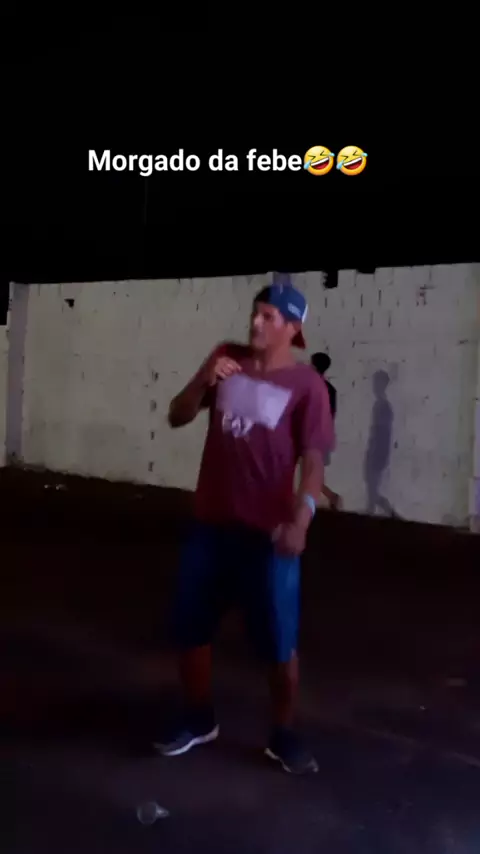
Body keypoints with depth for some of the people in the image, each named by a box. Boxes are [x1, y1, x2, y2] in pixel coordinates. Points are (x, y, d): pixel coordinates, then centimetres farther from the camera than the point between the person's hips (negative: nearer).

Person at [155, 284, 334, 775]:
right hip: (209, 525, 5)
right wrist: (203, 380, -12)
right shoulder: (227, 359, 6)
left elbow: (312, 460, -14)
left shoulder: (306, 384, -8)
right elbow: (177, 418, 7)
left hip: (266, 533, -4)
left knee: (279, 642, 4)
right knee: (189, 628, 14)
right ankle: (199, 720, 35)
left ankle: (283, 736, 26)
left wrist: (299, 520, -30)